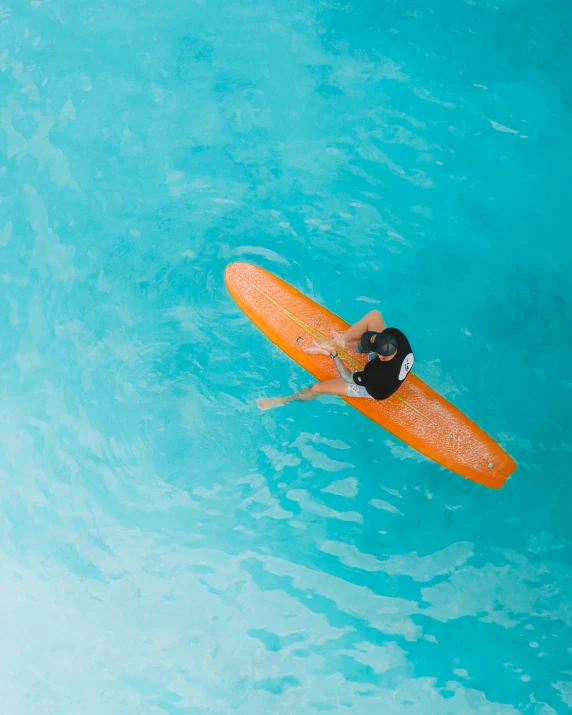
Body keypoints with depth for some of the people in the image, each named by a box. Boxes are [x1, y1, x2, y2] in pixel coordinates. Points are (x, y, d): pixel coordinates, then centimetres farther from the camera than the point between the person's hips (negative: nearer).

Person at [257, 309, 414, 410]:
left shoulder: (383, 373, -47)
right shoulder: (395, 335, -34)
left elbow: (349, 378, -28)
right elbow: (367, 347, -15)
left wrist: (334, 354, -27)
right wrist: (345, 345, -29)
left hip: (374, 389, -5)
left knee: (319, 387, -5)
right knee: (373, 315, -13)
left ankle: (284, 400, 25)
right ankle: (333, 343, 0)